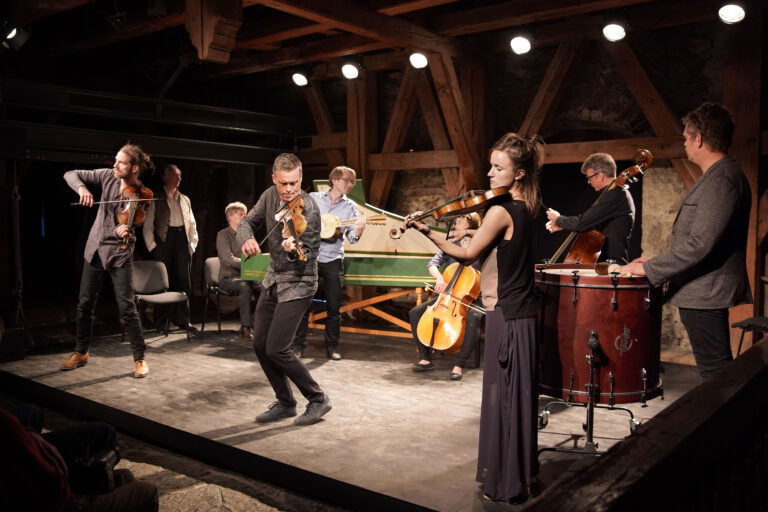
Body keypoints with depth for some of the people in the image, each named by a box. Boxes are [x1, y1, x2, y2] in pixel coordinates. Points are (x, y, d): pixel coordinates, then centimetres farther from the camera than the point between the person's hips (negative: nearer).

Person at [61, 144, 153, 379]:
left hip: (120, 253, -5)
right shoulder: (108, 176, -3)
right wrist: (82, 188, -20)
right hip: (95, 248, 5)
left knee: (127, 307, -9)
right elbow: (71, 174, 1)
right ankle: (81, 352, 31)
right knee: (85, 304, 13)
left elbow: (136, 227, -15)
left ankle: (140, 358, 3)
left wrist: (122, 231, -37)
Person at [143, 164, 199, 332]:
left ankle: (183, 320, 6)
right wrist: (152, 246, -6)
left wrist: (193, 244, 9)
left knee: (183, 281, 1)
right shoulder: (156, 199, 5)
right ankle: (160, 321, 6)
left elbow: (192, 223, 20)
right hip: (164, 241, -4)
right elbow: (148, 225, 1)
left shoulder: (185, 200, 19)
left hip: (182, 240, 4)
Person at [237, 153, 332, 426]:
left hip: (297, 284, -8)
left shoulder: (307, 209, -20)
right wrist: (246, 239, -17)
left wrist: (294, 251, -45)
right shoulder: (270, 196, 0)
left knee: (276, 350, -10)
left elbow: (308, 256, -22)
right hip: (273, 279, 8)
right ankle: (285, 403, 26)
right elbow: (248, 222, 6)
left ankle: (318, 399, 8)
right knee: (260, 345, 10)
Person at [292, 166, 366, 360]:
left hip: (333, 259, 1)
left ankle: (332, 346, 16)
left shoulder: (350, 207, 6)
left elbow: (351, 237, -4)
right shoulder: (313, 198, 5)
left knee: (334, 306, 3)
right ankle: (298, 345, 12)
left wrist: (357, 233, -27)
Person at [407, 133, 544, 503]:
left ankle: (507, 484, 13)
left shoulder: (500, 211, -18)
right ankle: (521, 474, 31)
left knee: (502, 395, 1)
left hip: (505, 315, -9)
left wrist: (428, 233, -13)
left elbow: (468, 254, -13)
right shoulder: (524, 207, 8)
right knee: (517, 395, 17)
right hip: (522, 310, 9)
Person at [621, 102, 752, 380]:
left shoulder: (721, 180, -19)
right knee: (718, 372, 17)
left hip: (706, 293, -11)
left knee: (715, 371, -3)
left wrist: (648, 268, -20)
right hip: (705, 292, 11)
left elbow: (699, 244, -26)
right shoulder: (719, 175, 16)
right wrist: (657, 262, 15)